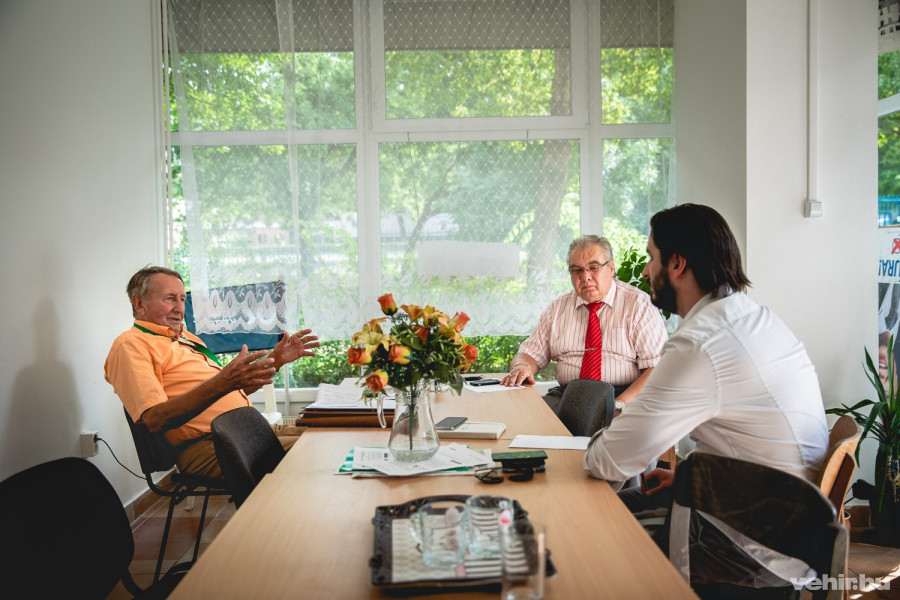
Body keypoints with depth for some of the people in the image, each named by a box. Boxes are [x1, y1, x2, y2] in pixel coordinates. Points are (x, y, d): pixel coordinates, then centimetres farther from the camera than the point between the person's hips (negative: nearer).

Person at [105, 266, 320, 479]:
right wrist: (224, 382, -28)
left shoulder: (187, 338, 26)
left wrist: (276, 359, 17)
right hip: (205, 445, -9)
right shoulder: (131, 344, -3)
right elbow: (153, 419, -19)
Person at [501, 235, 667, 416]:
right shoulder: (557, 309, 16)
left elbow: (658, 368, -6)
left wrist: (619, 404, -20)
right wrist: (522, 367, -10)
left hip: (622, 396, -3)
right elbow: (530, 354, 16)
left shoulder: (639, 304, 2)